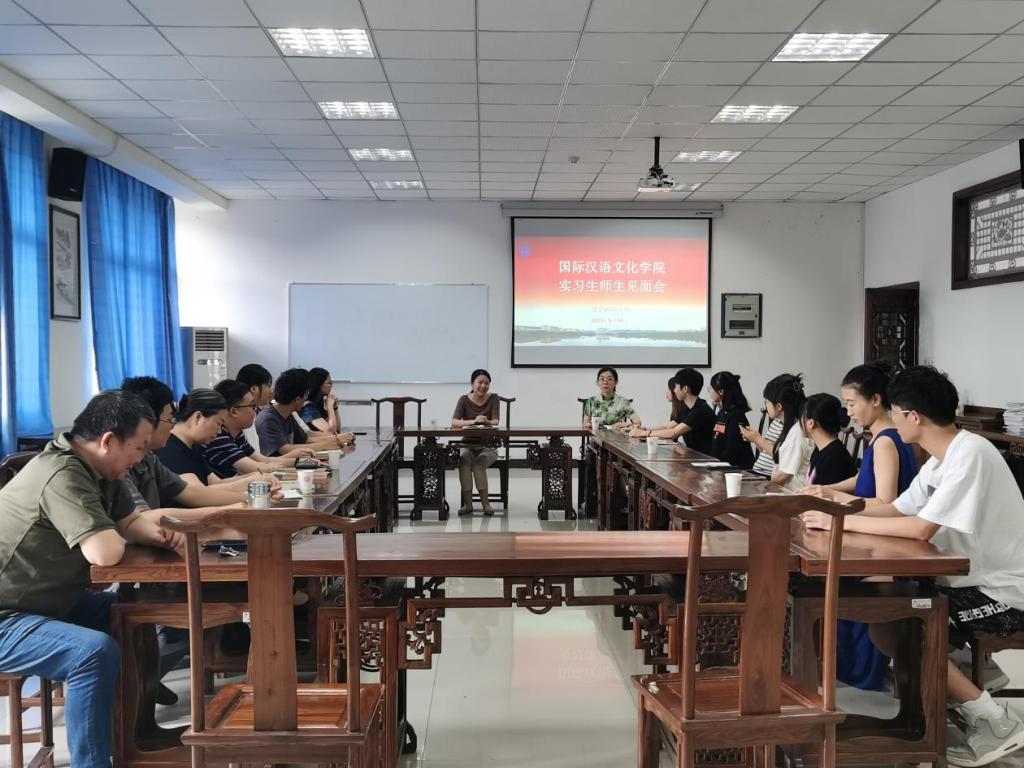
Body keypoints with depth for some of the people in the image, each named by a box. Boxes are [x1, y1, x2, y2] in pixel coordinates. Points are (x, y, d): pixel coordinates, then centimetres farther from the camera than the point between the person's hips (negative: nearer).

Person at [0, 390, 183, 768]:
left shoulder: (99, 469, 2)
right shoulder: (63, 476, -28)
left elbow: (130, 521, 14)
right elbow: (106, 552, -36)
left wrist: (160, 535, -8)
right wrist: (113, 537, -11)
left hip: (51, 603, 10)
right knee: (97, 652, -30)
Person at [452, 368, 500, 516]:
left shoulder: (493, 399, -1)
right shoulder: (464, 400, -3)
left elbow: (495, 422, -13)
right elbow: (454, 422, -17)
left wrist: (486, 422, -36)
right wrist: (473, 421, -36)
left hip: (488, 446, 0)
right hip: (468, 445, 0)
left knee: (478, 463, -32)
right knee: (464, 460, -32)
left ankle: (485, 503, -21)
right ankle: (467, 504, -23)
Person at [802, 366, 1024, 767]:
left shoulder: (970, 453, -24)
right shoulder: (940, 460, 6)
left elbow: (921, 528, -30)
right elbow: (895, 511, 7)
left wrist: (842, 521, -24)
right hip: (971, 581, 9)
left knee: (897, 629, -16)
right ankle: (969, 677, 16)